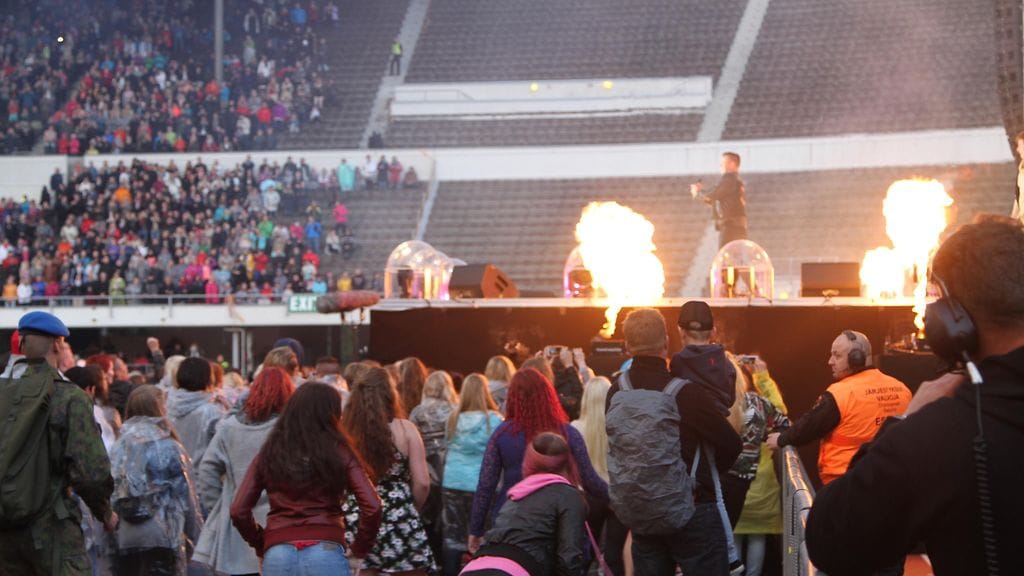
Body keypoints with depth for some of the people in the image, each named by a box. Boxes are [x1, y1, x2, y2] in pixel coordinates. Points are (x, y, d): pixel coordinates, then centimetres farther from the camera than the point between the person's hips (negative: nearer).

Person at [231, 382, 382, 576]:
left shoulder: (268, 453, 10)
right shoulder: (339, 452, 3)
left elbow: (238, 511, 6)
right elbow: (372, 507, -5)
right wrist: (358, 551, 7)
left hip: (277, 555, 2)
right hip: (326, 553, -2)